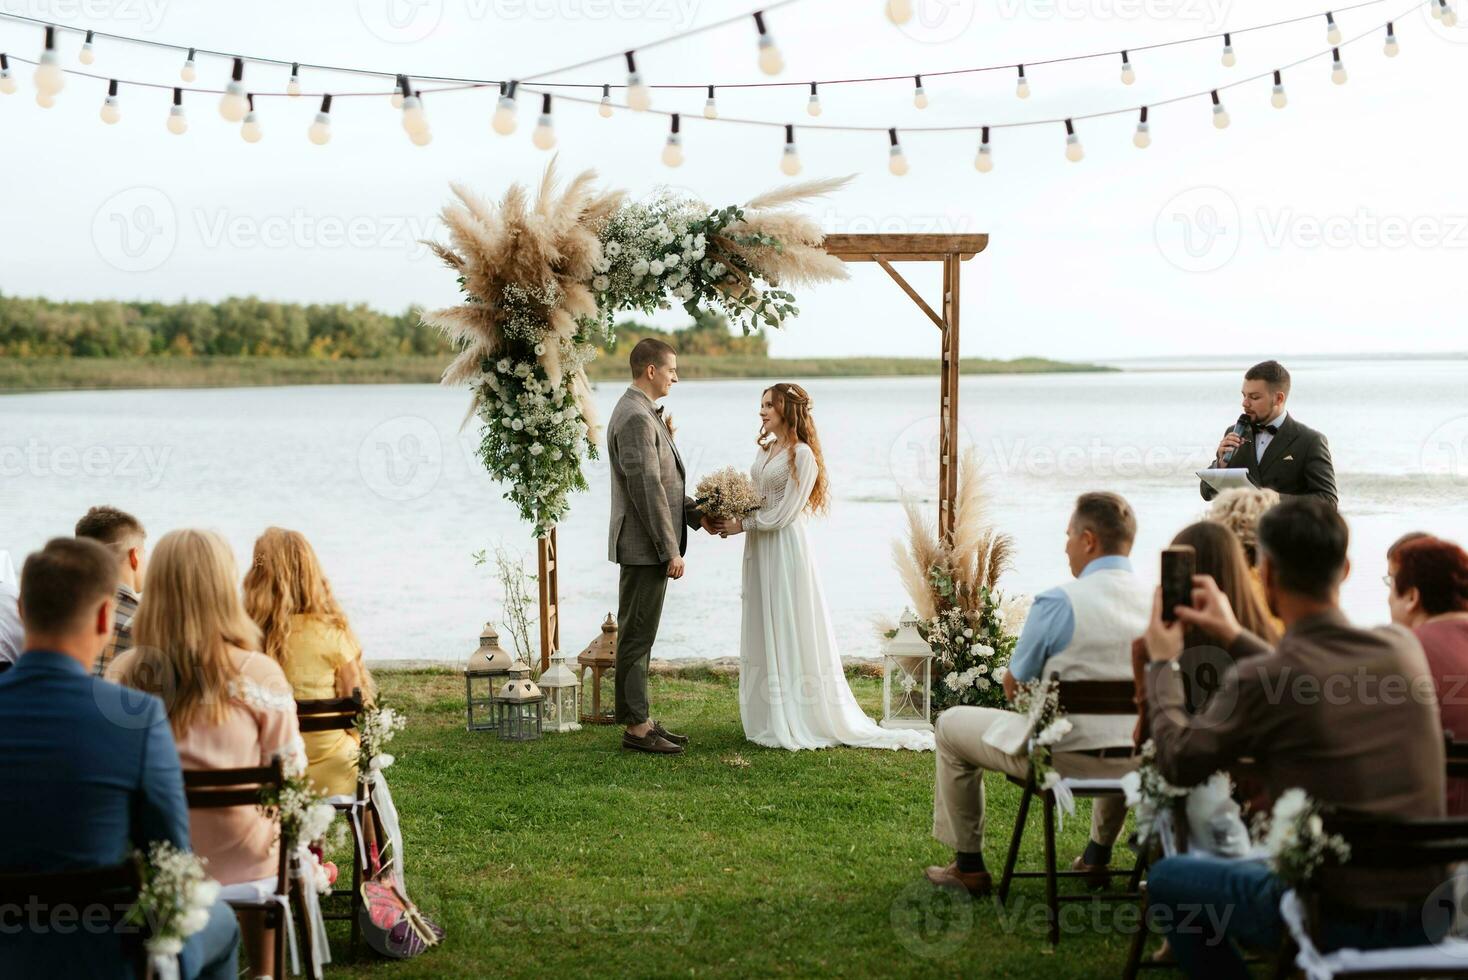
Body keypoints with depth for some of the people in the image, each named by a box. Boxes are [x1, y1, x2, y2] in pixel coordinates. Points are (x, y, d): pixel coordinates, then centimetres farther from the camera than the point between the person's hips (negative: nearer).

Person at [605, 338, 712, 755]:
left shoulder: (644, 413, 15)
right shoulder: (636, 417, -18)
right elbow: (647, 489, -22)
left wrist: (696, 514, 15)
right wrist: (671, 550, -20)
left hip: (650, 547, 11)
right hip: (645, 547, -11)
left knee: (639, 637, 14)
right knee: (637, 637, -4)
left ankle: (640, 719, 21)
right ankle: (635, 728, 1)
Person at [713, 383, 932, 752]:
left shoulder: (802, 455, -12)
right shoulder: (765, 449, 13)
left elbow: (783, 514, -16)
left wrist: (742, 525, -10)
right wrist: (725, 518, -2)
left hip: (786, 550, -8)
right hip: (760, 552, 8)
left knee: (789, 633, -3)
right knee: (763, 635, 9)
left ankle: (798, 722, 3)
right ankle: (771, 718, 15)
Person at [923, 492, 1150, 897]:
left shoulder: (1057, 602, -16)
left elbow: (1014, 686, -5)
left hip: (1066, 759, -5)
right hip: (1139, 764, 5)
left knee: (951, 725, 19)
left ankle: (969, 866, 25)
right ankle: (1098, 855, 49)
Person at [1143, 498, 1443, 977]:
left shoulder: (1258, 681, -19)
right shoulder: (1403, 647, -3)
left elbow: (1179, 762, -2)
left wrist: (1163, 663, 12)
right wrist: (1236, 637, 25)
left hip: (1336, 917, -6)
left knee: (1167, 878, 19)